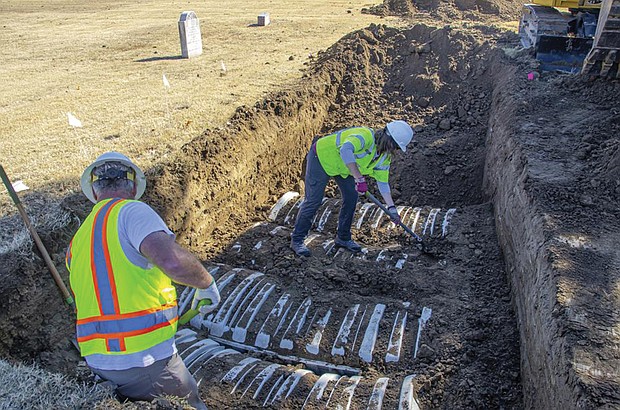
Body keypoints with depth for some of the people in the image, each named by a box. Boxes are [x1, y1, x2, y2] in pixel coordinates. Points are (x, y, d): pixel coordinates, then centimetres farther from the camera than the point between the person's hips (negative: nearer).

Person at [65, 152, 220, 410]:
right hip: (146, 358, -7)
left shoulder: (77, 242, 13)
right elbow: (172, 261, -31)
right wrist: (207, 284, -11)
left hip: (97, 361, 7)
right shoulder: (131, 210, -12)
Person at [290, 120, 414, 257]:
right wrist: (359, 178, -52)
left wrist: (391, 207, -3)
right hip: (321, 157, -8)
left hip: (342, 167, 8)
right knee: (314, 200, -9)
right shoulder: (366, 136, -33)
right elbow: (345, 150, -52)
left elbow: (383, 182, 3)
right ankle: (297, 240, 4)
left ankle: (343, 238, 19)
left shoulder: (385, 157, -6)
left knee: (351, 197, 3)